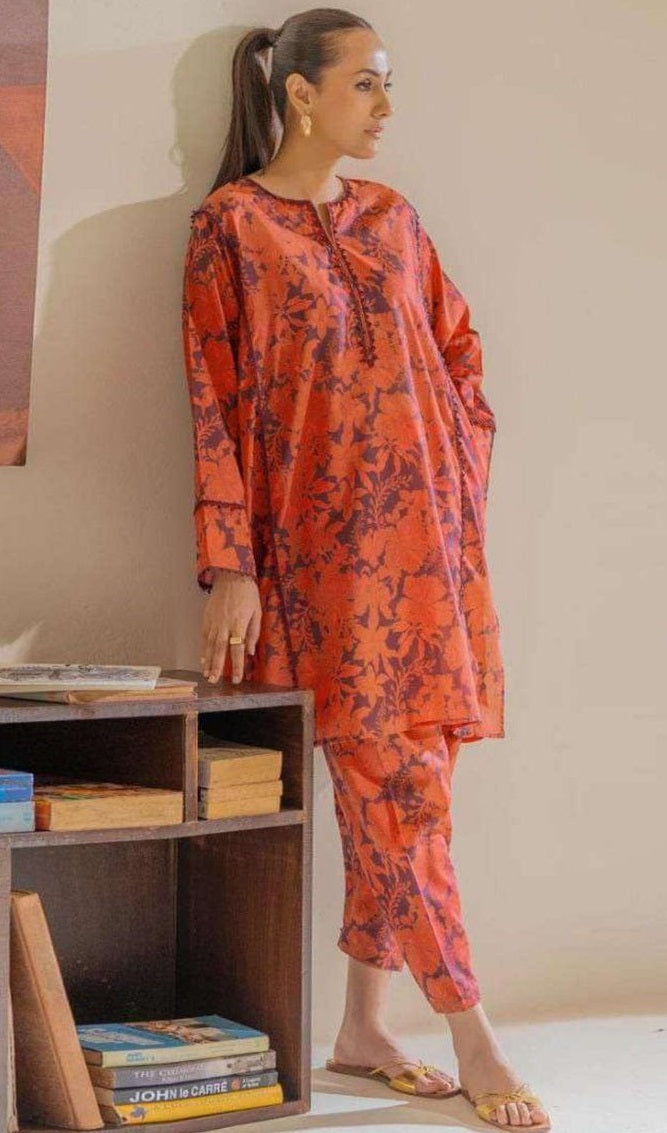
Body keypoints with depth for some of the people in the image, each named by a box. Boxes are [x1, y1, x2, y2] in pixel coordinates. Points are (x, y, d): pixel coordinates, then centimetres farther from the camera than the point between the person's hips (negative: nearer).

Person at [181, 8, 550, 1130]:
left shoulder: (390, 216, 14)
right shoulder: (231, 224, -2)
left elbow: (460, 346, 22)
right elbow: (215, 405, -6)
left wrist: (468, 469, 10)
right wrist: (228, 569, -11)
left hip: (426, 528, 6)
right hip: (321, 535, -5)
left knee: (398, 782, 5)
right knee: (396, 782, -6)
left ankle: (364, 1031, 13)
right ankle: (471, 1037, -1)